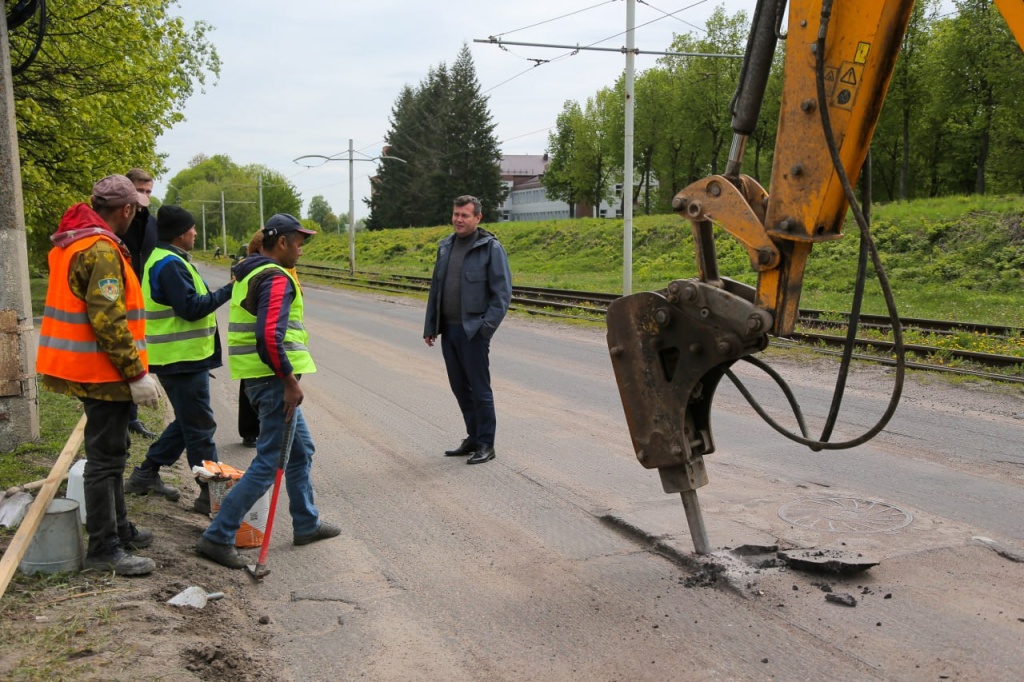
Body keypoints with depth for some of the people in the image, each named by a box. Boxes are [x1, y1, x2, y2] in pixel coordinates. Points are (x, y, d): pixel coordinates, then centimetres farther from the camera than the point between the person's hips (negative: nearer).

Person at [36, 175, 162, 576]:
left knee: (111, 452, 21)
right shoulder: (101, 250, -19)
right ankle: (104, 549, 6)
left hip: (88, 369, 10)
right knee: (105, 459, -2)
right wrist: (136, 374, -21)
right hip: (102, 373, -10)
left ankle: (119, 529, 34)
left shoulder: (74, 242, 13)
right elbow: (107, 319, -26)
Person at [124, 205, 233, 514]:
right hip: (182, 359, -11)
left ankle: (146, 474, 27)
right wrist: (228, 291, -18)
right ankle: (211, 493, 3)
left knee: (187, 422, 20)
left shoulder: (165, 260, 16)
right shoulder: (170, 264, -17)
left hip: (181, 357, 11)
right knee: (200, 427, -4)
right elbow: (191, 308, -23)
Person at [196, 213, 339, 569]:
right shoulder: (277, 279, -16)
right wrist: (290, 381, -21)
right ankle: (218, 537, -1)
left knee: (301, 450, 21)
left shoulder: (249, 273, 16)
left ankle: (306, 524, 32)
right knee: (268, 463, -5)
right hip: (273, 379, -11)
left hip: (260, 377, 11)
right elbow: (269, 336, -28)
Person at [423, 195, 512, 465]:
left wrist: (487, 326, -17)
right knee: (460, 387, 14)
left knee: (479, 388, 0)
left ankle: (486, 445, 10)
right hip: (448, 330, 7)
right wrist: (430, 326, 13)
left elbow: (502, 293, -10)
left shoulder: (490, 248, -7)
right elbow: (435, 288, 17)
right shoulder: (445, 246, 13)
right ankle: (473, 438, 26)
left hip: (473, 331, -7)